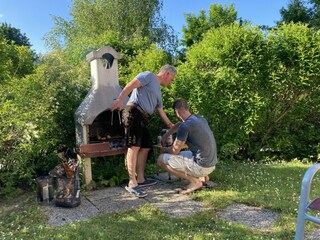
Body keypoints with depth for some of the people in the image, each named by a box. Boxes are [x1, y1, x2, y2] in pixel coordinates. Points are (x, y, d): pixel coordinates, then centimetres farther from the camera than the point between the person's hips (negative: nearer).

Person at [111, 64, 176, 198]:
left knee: (145, 146, 8)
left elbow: (161, 111, 33)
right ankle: (132, 183, -16)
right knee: (134, 146, -15)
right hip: (133, 112, -10)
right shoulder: (149, 76, 4)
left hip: (143, 119, 10)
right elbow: (131, 85, -10)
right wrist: (120, 100, -23)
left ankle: (140, 179, 15)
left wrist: (172, 127, 37)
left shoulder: (158, 91, 30)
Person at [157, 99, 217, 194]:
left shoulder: (185, 126, -19)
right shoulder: (199, 118, 8)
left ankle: (194, 181, -4)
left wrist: (164, 149, 11)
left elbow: (175, 150, -10)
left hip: (201, 166, -9)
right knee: (180, 154, 30)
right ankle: (202, 177, 13)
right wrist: (166, 135, 29)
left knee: (161, 159, -6)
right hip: (211, 165, 9)